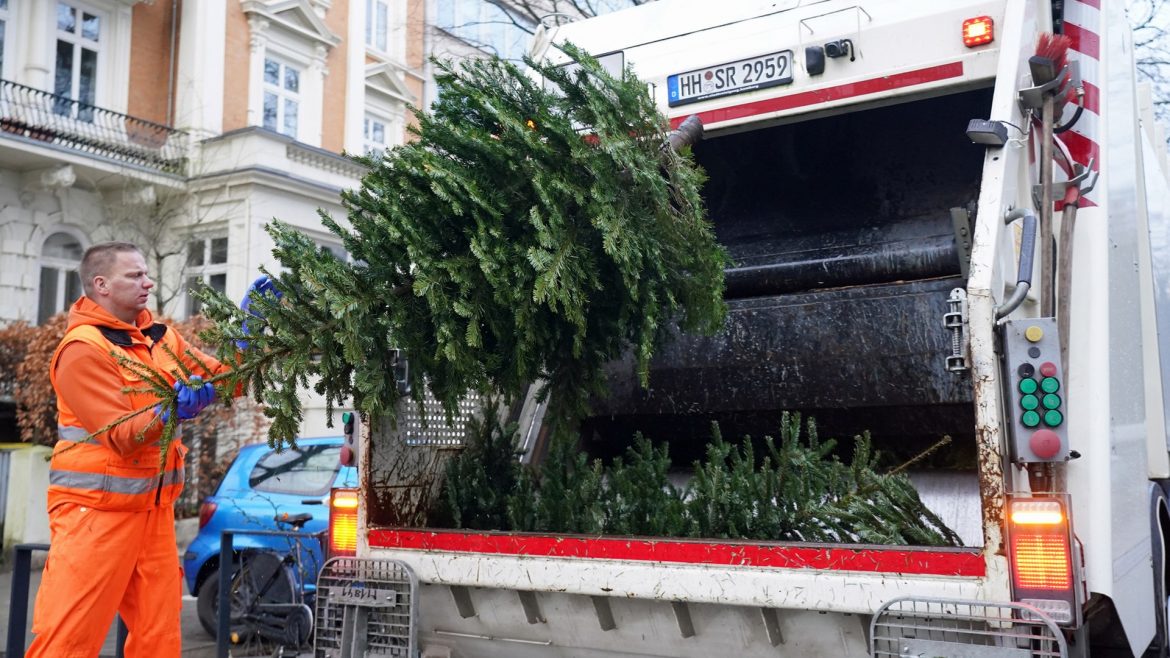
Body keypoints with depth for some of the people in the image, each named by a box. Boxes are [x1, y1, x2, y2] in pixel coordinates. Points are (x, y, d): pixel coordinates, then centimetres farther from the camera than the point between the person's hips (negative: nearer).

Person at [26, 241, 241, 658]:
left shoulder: (161, 338, 10)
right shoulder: (83, 348, -12)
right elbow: (120, 436, -18)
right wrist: (171, 411, -34)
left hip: (155, 507, 7)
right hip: (97, 508, -7)